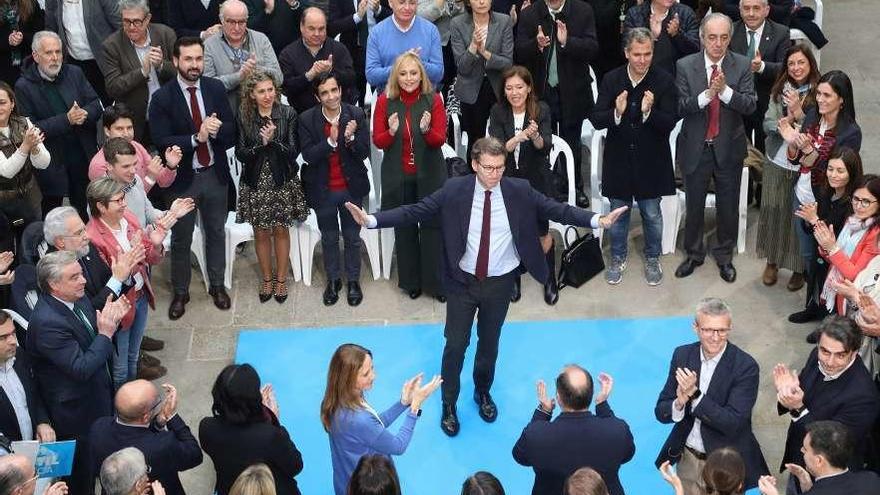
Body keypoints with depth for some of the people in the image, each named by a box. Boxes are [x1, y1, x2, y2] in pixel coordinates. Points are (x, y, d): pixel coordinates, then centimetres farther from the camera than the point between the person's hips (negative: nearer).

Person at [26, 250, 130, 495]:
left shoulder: (78, 298, -6)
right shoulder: (47, 321, -32)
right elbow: (81, 369, -32)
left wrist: (111, 319, -13)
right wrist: (105, 333, -27)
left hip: (98, 394, 8)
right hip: (76, 410, -8)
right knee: (82, 473, 13)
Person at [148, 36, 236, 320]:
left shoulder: (216, 88, -4)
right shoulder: (162, 98, -14)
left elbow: (231, 129, -3)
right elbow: (162, 142, -18)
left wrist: (216, 130, -25)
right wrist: (196, 138, -30)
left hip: (214, 174, 3)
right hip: (183, 178, -3)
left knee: (216, 232, 18)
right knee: (181, 239, 11)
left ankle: (217, 285, 36)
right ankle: (180, 293, 27)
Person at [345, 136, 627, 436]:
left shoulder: (519, 191, -10)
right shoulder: (454, 191, -14)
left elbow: (557, 210, -10)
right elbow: (415, 211, -14)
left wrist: (597, 220, -23)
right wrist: (370, 220, -25)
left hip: (500, 283, 1)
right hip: (463, 280, -1)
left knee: (489, 342, 18)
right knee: (455, 345, 4)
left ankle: (483, 392, 44)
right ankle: (448, 405, 25)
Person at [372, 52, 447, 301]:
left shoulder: (433, 100, -4)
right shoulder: (385, 102, -2)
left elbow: (440, 139, -9)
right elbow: (377, 141, -1)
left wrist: (426, 130, -30)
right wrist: (391, 132, -23)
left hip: (429, 174, -1)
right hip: (397, 176, 1)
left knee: (432, 227, 1)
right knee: (404, 229, 11)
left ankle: (436, 281, 13)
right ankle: (410, 281, 26)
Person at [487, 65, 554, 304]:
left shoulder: (541, 110, -14)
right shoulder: (498, 112, -11)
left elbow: (545, 147, -22)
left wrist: (535, 136, -44)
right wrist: (518, 138, -39)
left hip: (537, 179, -1)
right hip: (508, 179, 1)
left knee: (543, 234, 7)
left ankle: (550, 280, 28)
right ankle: (513, 280, 34)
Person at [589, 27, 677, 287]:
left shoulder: (664, 81, -12)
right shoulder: (611, 80, -7)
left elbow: (670, 123, -15)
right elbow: (596, 120, -9)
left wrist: (649, 112, -33)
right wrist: (616, 113, -29)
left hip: (651, 160, -1)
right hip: (619, 158, 1)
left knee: (651, 213, 13)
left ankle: (652, 258, 33)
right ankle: (618, 258, 34)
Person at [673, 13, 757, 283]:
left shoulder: (742, 65, -5)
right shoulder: (685, 66, -7)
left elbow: (750, 105, -12)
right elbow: (680, 107, -13)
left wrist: (725, 90, -27)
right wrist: (708, 93, -27)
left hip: (729, 148, 0)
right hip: (695, 148, 0)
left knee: (728, 207, 11)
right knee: (694, 206, 13)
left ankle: (724, 256, 30)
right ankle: (693, 254, 32)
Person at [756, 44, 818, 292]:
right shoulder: (780, 90, 1)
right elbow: (767, 124, 1)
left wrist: (799, 113, -24)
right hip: (776, 162, 4)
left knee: (800, 216, 5)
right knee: (773, 212, 13)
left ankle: (799, 268, 23)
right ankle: (772, 261, 31)